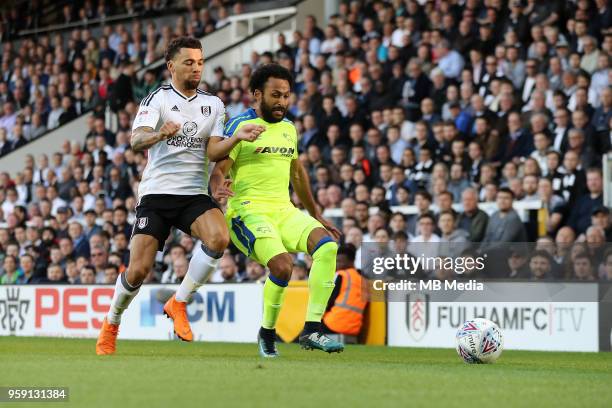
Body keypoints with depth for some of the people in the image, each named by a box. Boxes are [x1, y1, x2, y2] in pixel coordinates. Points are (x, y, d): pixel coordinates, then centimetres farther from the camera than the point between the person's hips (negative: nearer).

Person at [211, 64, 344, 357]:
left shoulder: (289, 128, 18)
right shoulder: (240, 125, -3)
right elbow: (218, 170, -10)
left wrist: (317, 216, 33)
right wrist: (218, 189, -33)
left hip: (285, 211, 6)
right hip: (248, 212, -6)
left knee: (327, 246, -21)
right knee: (282, 265, -30)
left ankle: (311, 330, -21)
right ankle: (267, 334, -3)